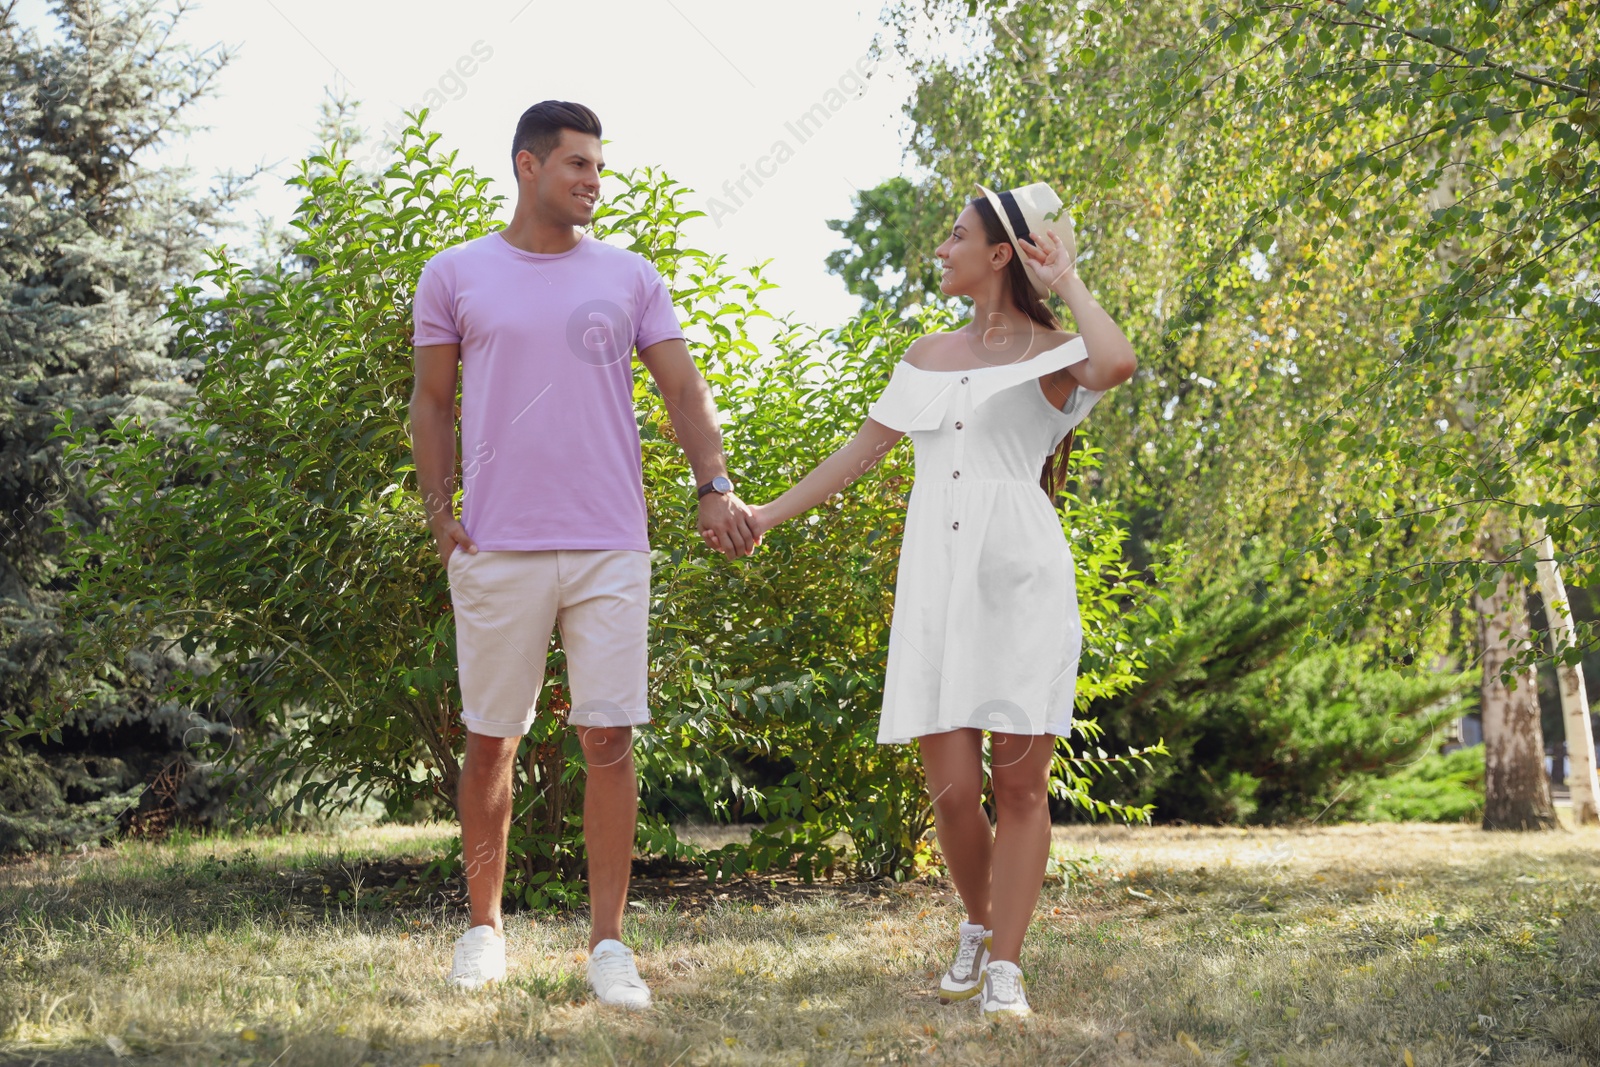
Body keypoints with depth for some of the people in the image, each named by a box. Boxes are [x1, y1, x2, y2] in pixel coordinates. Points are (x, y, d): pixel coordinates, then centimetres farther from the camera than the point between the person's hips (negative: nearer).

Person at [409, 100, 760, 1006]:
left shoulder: (629, 277, 9)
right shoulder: (454, 276, 7)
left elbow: (684, 389, 4)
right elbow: (433, 403, 11)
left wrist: (716, 486, -12)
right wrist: (439, 513, -2)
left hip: (610, 547, 1)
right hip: (496, 548, 0)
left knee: (610, 737, -3)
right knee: (492, 741, 7)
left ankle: (609, 943, 5)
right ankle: (486, 927, 22)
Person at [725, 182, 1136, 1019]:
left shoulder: (1053, 354, 3)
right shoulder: (928, 356, 19)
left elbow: (1117, 363, -22)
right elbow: (859, 452, 26)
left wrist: (1067, 282, -7)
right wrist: (765, 516, 26)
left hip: (1019, 580, -4)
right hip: (934, 581, 4)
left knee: (1018, 782, -4)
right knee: (950, 786, -2)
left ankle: (1003, 969, 2)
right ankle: (977, 926, 23)